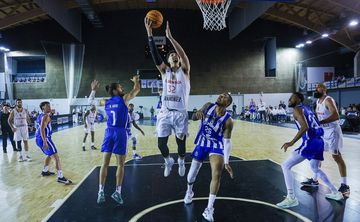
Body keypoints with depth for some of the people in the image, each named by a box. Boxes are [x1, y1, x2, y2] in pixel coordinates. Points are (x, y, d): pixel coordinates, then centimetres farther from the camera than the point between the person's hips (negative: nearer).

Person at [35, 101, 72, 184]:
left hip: (38, 139, 10)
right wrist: (45, 142, -28)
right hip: (44, 139, -10)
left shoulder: (40, 116, 16)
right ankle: (60, 177, -12)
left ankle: (45, 171, 41)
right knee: (56, 157, -10)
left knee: (50, 155, 31)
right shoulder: (46, 116, -12)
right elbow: (42, 129, -24)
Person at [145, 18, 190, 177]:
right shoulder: (164, 71, 7)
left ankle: (181, 162, 37)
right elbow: (155, 56, -7)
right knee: (161, 143, 1)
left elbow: (184, 55, -17)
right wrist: (150, 35, -18)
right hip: (165, 112, 2)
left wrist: (170, 36, -24)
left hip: (180, 113, -2)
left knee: (181, 142, 5)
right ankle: (168, 161, 32)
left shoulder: (184, 71, 2)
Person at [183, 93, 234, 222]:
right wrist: (197, 114, -26)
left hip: (216, 146, -3)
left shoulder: (228, 120, -20)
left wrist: (226, 162, -24)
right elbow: (193, 118, 0)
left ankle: (209, 209, -7)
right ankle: (189, 191, 46)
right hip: (202, 143, 3)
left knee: (216, 174, -20)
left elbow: (227, 141, -17)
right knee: (192, 173, 14)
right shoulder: (208, 106, -10)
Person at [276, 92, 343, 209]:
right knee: (315, 168, 32)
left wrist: (292, 142, -24)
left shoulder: (297, 109, -6)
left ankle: (291, 198, -9)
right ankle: (336, 193, 40)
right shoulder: (307, 109, 20)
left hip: (310, 142, -9)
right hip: (319, 141, 9)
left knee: (286, 166, -6)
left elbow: (305, 127, -21)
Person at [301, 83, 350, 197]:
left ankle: (345, 186, 6)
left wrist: (320, 122, -35)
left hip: (332, 131, -9)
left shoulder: (328, 100, -19)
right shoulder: (318, 101, 8)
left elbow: (336, 116, -31)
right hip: (323, 131, 9)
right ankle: (314, 180, 23)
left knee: (337, 157, -5)